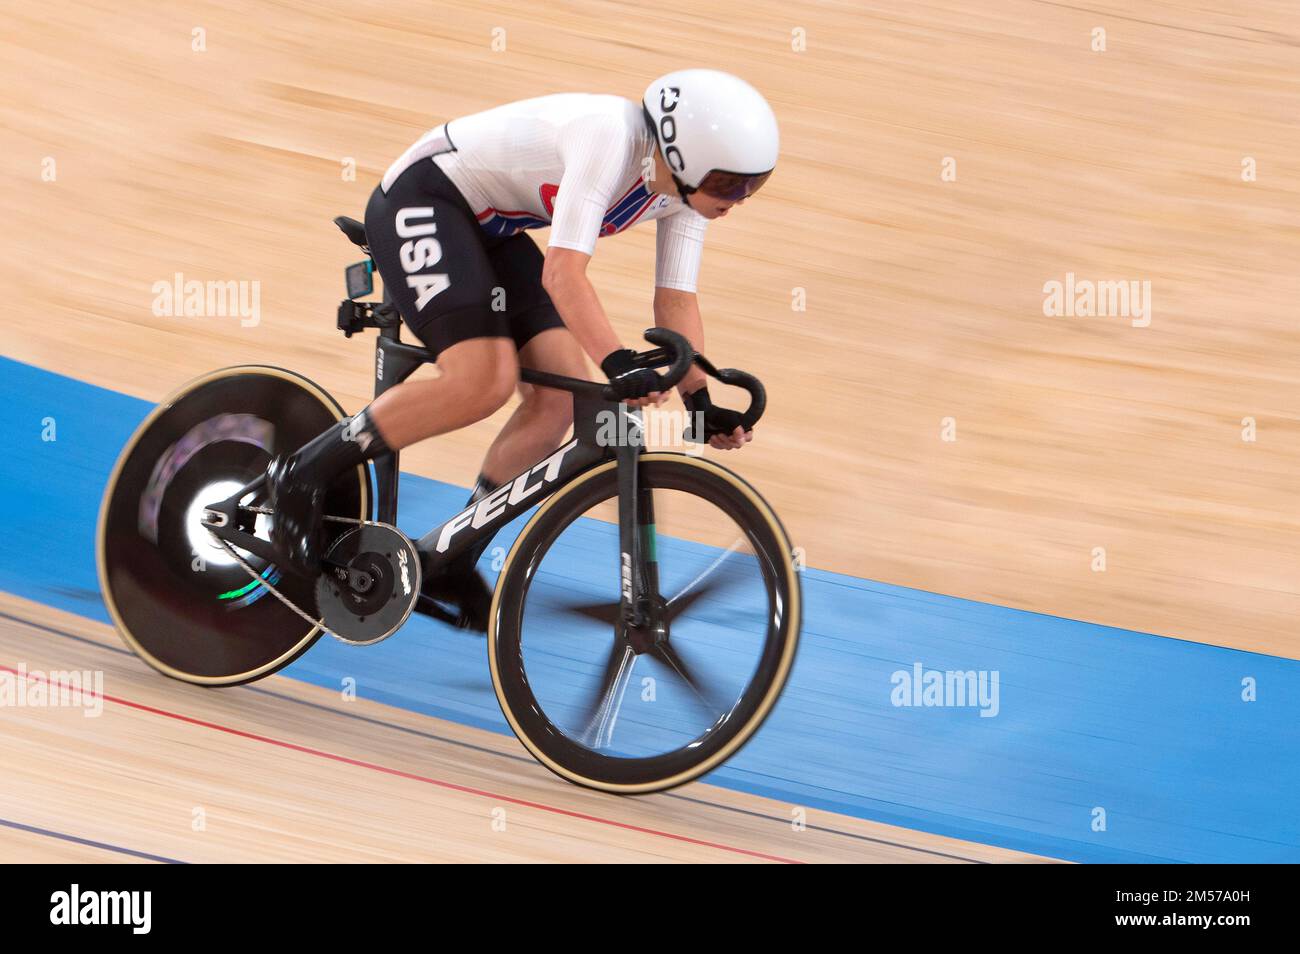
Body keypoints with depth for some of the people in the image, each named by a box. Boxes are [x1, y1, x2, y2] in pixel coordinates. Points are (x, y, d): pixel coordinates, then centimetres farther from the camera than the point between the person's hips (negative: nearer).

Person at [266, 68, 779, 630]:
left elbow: (676, 299, -1)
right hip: (422, 200, -9)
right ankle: (306, 472, -10)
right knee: (484, 379, -27)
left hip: (491, 228, 9)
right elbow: (563, 271, -37)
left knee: (562, 391, -6)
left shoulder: (686, 185, -5)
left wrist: (700, 402, -10)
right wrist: (618, 363, -46)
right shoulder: (610, 137, -31)